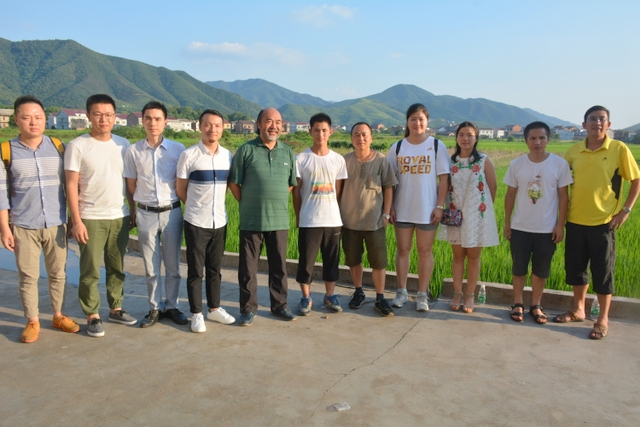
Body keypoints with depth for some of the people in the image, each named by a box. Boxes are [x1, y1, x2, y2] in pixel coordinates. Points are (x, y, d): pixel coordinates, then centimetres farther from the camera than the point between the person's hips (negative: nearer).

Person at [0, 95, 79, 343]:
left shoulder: (59, 147, 1)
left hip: (56, 224, 2)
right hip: (23, 226, -1)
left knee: (58, 273, 11)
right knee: (28, 276, 6)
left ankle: (58, 316, 27)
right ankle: (32, 321, 21)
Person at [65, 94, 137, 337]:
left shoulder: (123, 145, 5)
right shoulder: (77, 146, -6)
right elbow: (72, 185, -7)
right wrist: (76, 220, -12)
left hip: (119, 217, 4)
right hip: (91, 218, -3)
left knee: (117, 268, 13)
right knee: (90, 270, 3)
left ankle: (116, 309, 26)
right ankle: (92, 316, 15)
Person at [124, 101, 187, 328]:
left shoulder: (178, 149, -3)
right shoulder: (133, 151, -1)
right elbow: (131, 185, 6)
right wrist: (133, 211, 6)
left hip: (172, 213, 0)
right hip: (146, 214, 1)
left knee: (173, 265, 9)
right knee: (151, 267, 9)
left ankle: (172, 306, 24)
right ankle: (155, 308, 24)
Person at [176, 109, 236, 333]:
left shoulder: (228, 155, 3)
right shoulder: (188, 155, -8)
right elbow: (181, 190, -1)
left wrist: (214, 205, 8)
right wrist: (198, 207, 6)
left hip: (220, 222, 4)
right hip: (196, 222, -3)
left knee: (215, 269, 14)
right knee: (195, 271, 6)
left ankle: (214, 308, 27)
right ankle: (196, 314, 18)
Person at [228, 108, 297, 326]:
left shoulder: (288, 152, 7)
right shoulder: (246, 150, -2)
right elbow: (233, 182, 2)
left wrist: (277, 201, 9)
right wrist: (247, 203, 3)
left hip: (279, 220, 3)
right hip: (251, 220, -2)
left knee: (279, 265, 11)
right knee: (248, 266, 5)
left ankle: (279, 304, 26)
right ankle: (248, 308, 19)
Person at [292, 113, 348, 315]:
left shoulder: (338, 160, 4)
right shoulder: (301, 159, -2)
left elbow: (338, 190, 8)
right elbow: (296, 191, 1)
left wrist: (336, 213, 6)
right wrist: (298, 216, 2)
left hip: (333, 220, 2)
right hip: (308, 221, -2)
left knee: (332, 260, 10)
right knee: (306, 261, 4)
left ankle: (330, 295, 25)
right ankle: (306, 298, 20)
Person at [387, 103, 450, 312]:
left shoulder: (437, 146, -1)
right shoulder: (397, 147, 3)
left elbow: (443, 178, -2)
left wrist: (440, 206, -8)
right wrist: (390, 206, -1)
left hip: (427, 209, -1)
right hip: (402, 208, 2)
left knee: (425, 251, 6)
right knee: (402, 249, 9)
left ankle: (422, 295, 17)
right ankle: (401, 291, 21)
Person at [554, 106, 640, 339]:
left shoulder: (619, 149, -6)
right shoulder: (573, 151, 3)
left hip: (603, 222, -3)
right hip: (575, 221, 4)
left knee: (602, 271, 4)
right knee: (575, 267, 13)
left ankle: (603, 319, 18)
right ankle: (578, 310, 31)